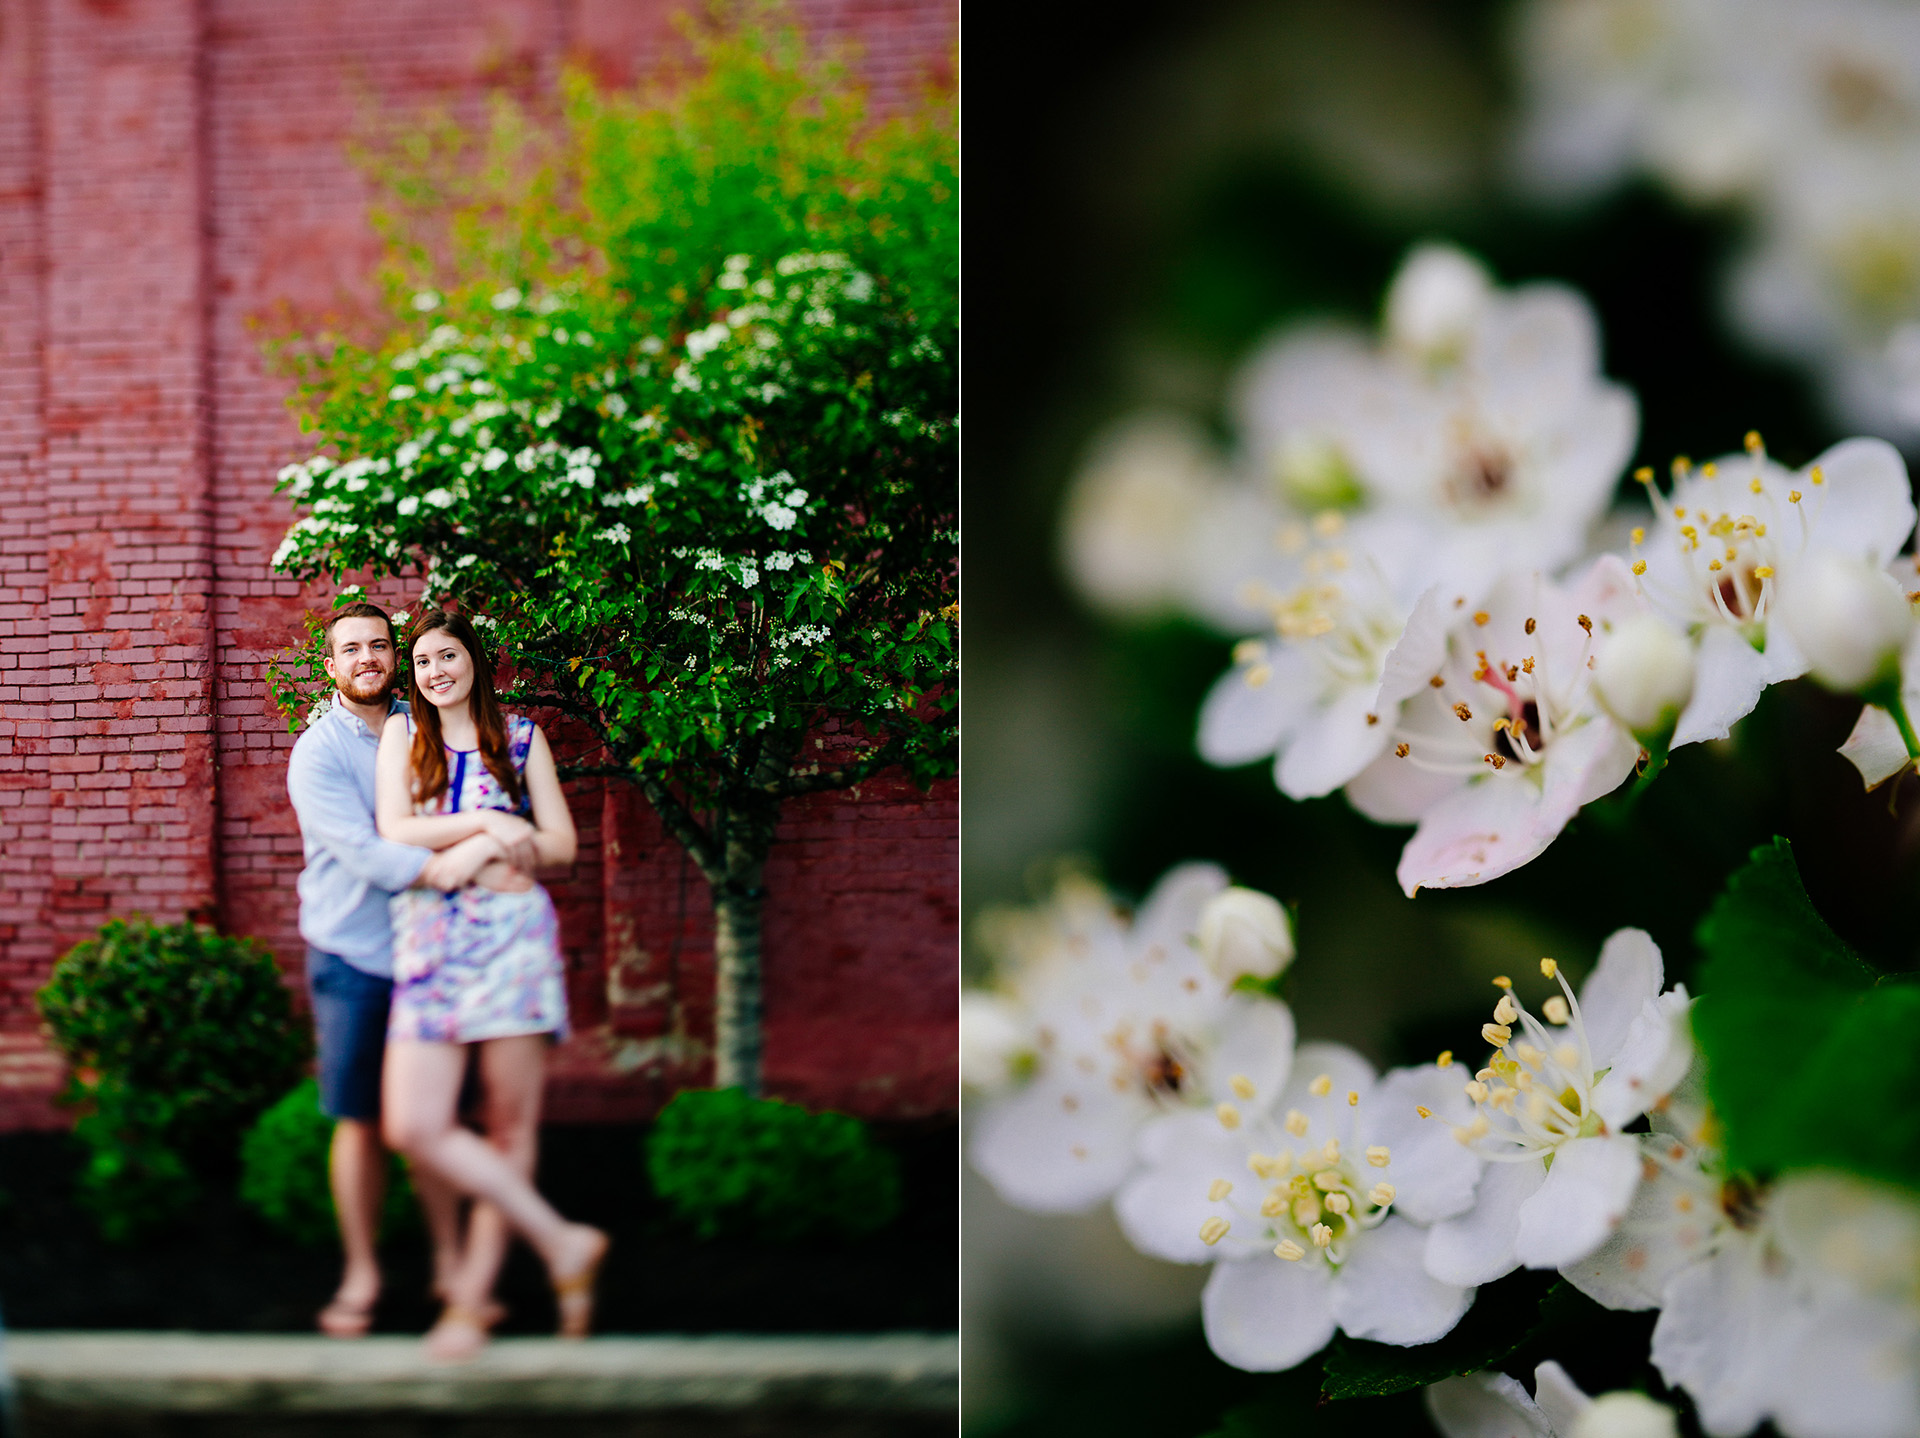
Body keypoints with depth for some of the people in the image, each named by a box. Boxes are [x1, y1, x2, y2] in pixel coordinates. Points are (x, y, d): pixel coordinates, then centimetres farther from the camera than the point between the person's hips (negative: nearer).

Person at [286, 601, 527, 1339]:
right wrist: (440, 866, -31)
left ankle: (450, 1260, 17)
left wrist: (498, 827, -16)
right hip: (352, 957, -3)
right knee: (359, 1119, 2)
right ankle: (361, 1272, 14)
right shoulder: (318, 752, -6)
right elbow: (361, 851, -17)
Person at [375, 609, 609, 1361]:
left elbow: (562, 841, 8)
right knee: (413, 1127, -13)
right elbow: (395, 830, 2)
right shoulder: (402, 733, 15)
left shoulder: (521, 737, 13)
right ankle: (561, 1241, -3)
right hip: (429, 942, 1)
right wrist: (489, 823, -4)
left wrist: (479, 845, -3)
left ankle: (472, 1294, 7)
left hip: (515, 931, -1)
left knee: (511, 1125, -2)